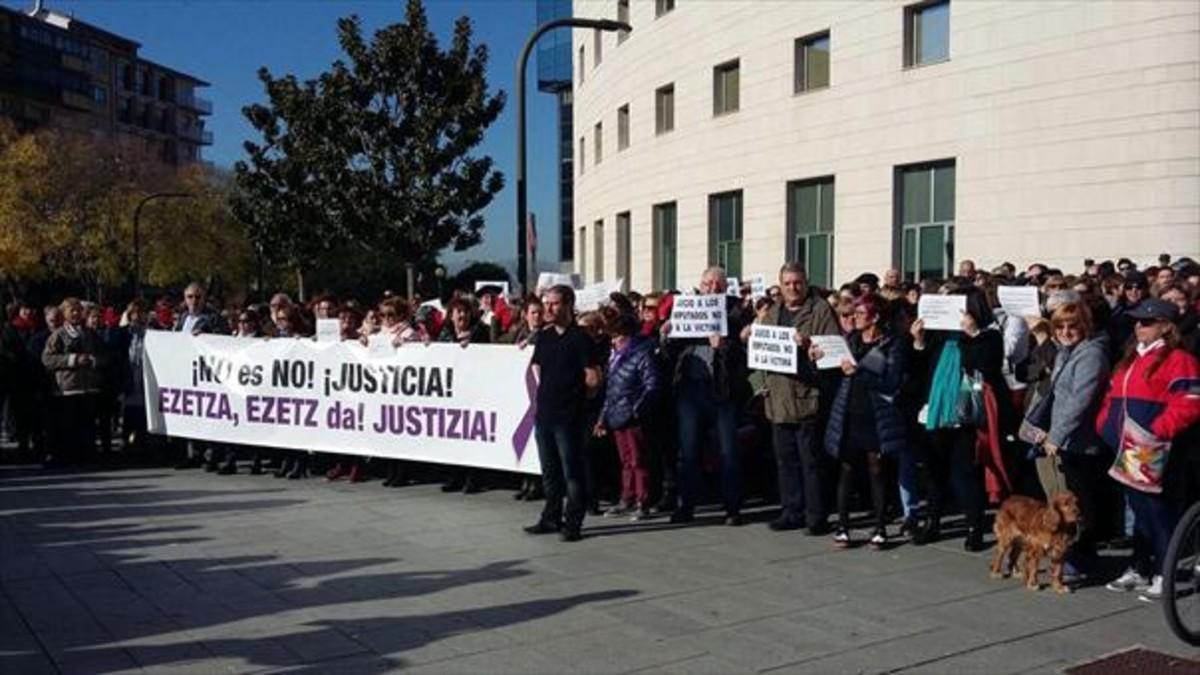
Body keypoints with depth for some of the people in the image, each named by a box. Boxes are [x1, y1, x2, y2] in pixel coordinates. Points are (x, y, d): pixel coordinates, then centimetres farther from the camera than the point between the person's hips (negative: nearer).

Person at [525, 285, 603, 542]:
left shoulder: (579, 338, -9)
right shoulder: (544, 336, 11)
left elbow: (593, 376, -12)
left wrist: (570, 389, 0)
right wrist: (545, 388, 12)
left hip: (568, 415, -7)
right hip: (544, 412, 7)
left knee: (572, 470, -1)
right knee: (549, 470, 14)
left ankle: (573, 523, 6)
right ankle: (551, 518, 24)